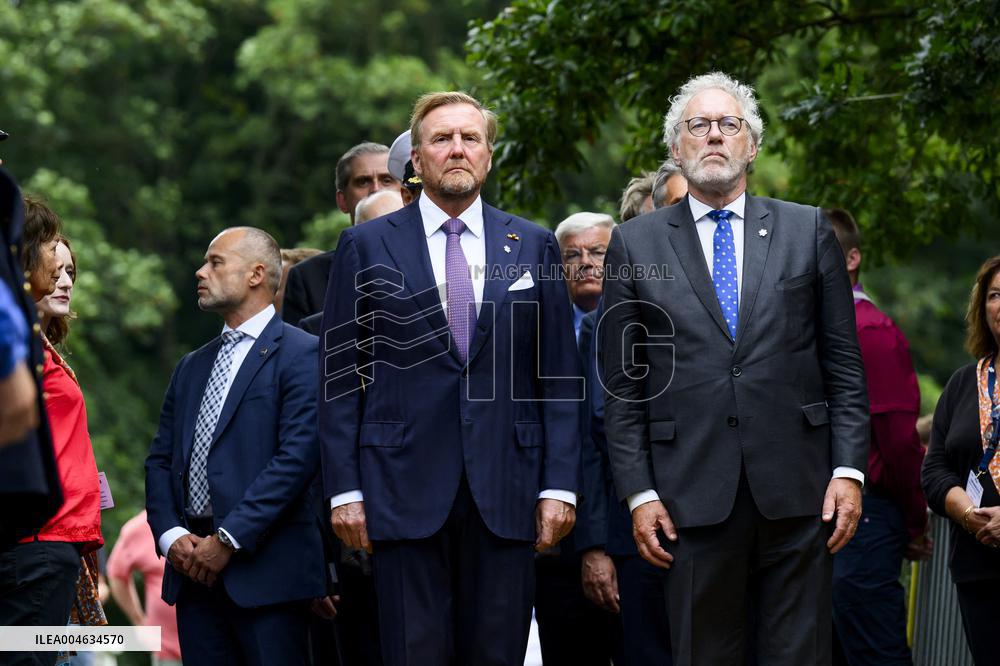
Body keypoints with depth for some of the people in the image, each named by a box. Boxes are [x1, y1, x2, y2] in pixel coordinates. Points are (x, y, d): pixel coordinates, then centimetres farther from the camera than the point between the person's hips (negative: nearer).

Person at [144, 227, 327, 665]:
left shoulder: (300, 354, -3)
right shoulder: (192, 367, 21)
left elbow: (296, 458, -13)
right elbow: (160, 460, 16)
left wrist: (229, 539, -16)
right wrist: (170, 535, -3)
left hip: (266, 568, -6)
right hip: (193, 566, 6)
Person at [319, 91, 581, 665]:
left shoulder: (534, 247, 11)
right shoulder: (367, 247, 7)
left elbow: (560, 376, 9)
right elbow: (340, 378, 5)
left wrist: (560, 485, 0)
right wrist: (345, 490, -3)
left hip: (505, 491, 1)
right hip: (406, 492, -1)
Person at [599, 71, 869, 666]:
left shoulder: (808, 231, 10)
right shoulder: (635, 245, 8)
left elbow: (844, 365, 8)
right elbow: (623, 383, 6)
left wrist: (849, 469, -1)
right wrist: (639, 492, -1)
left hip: (796, 491, 0)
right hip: (695, 498, 0)